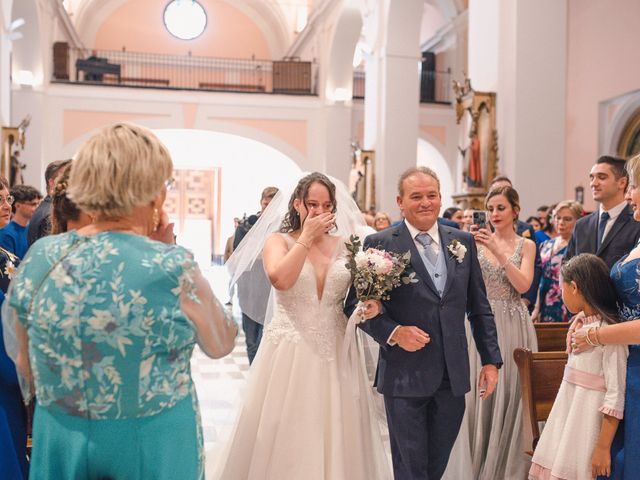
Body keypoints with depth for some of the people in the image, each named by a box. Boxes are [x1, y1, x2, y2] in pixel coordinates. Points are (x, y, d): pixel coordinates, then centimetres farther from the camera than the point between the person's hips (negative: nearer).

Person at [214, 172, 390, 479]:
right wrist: (306, 237, -13)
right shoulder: (278, 241, -1)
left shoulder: (346, 245, 7)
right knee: (286, 438, 5)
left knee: (336, 436, 10)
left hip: (335, 355, 3)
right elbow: (280, 279, -21)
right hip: (289, 354, -2)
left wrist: (373, 303, -11)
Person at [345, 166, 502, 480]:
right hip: (405, 376, -4)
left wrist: (491, 359, 7)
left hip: (453, 377, 4)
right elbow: (355, 304, -4)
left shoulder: (463, 241, 7)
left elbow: (479, 306, 10)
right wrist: (392, 332, -17)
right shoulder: (379, 244, -6)